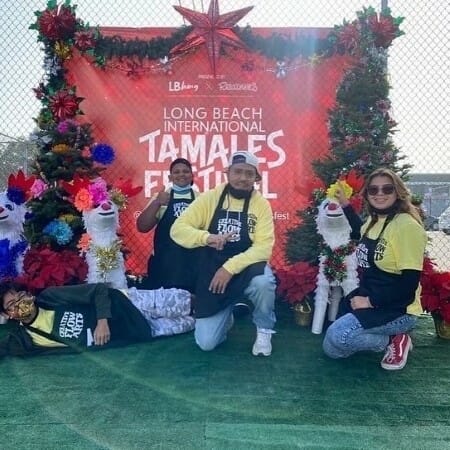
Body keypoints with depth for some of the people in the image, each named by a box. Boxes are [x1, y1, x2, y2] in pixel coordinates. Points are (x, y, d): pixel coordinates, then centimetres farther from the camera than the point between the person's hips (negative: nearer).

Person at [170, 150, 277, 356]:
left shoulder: (261, 205, -7)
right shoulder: (209, 198, -5)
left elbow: (263, 248, -16)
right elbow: (177, 229, -10)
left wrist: (230, 267, -28)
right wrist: (207, 237, -30)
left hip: (247, 270, -1)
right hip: (212, 275, 1)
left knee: (264, 281, -37)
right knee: (206, 343, -6)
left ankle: (264, 331, -6)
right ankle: (226, 315, 29)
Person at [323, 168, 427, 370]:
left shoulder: (407, 226, -20)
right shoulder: (373, 220, 6)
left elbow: (409, 282, -23)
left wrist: (371, 301, -20)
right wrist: (345, 206, 23)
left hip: (397, 310, -8)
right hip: (367, 298, 9)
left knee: (337, 336, -24)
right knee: (331, 348, 7)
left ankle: (394, 339, -1)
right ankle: (390, 336, 16)